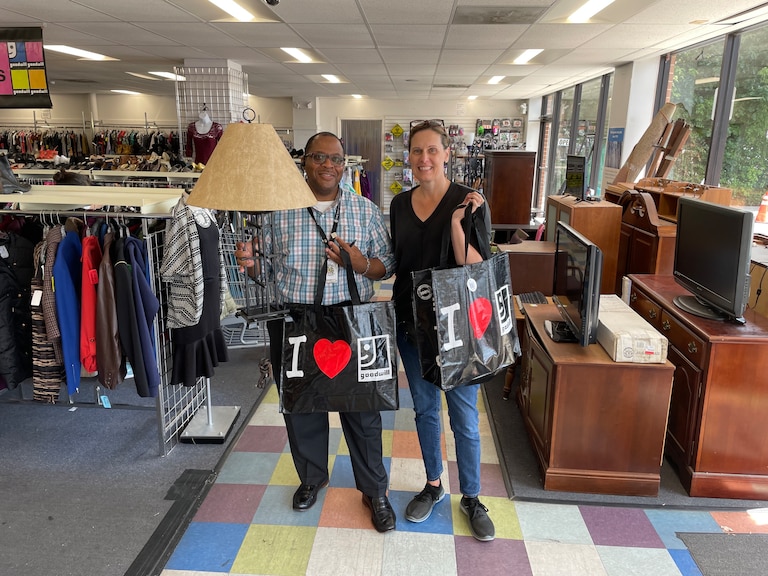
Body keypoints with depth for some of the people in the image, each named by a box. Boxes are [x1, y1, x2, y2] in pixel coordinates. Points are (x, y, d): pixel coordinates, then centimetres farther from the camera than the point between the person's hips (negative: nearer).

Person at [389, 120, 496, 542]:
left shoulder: (469, 202, -11)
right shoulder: (400, 204, 4)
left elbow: (476, 268, -16)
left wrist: (457, 223, -29)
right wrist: (394, 313, 8)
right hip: (411, 321, 5)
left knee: (464, 418, 7)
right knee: (424, 408, 18)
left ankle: (471, 498, 28)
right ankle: (433, 484, 38)